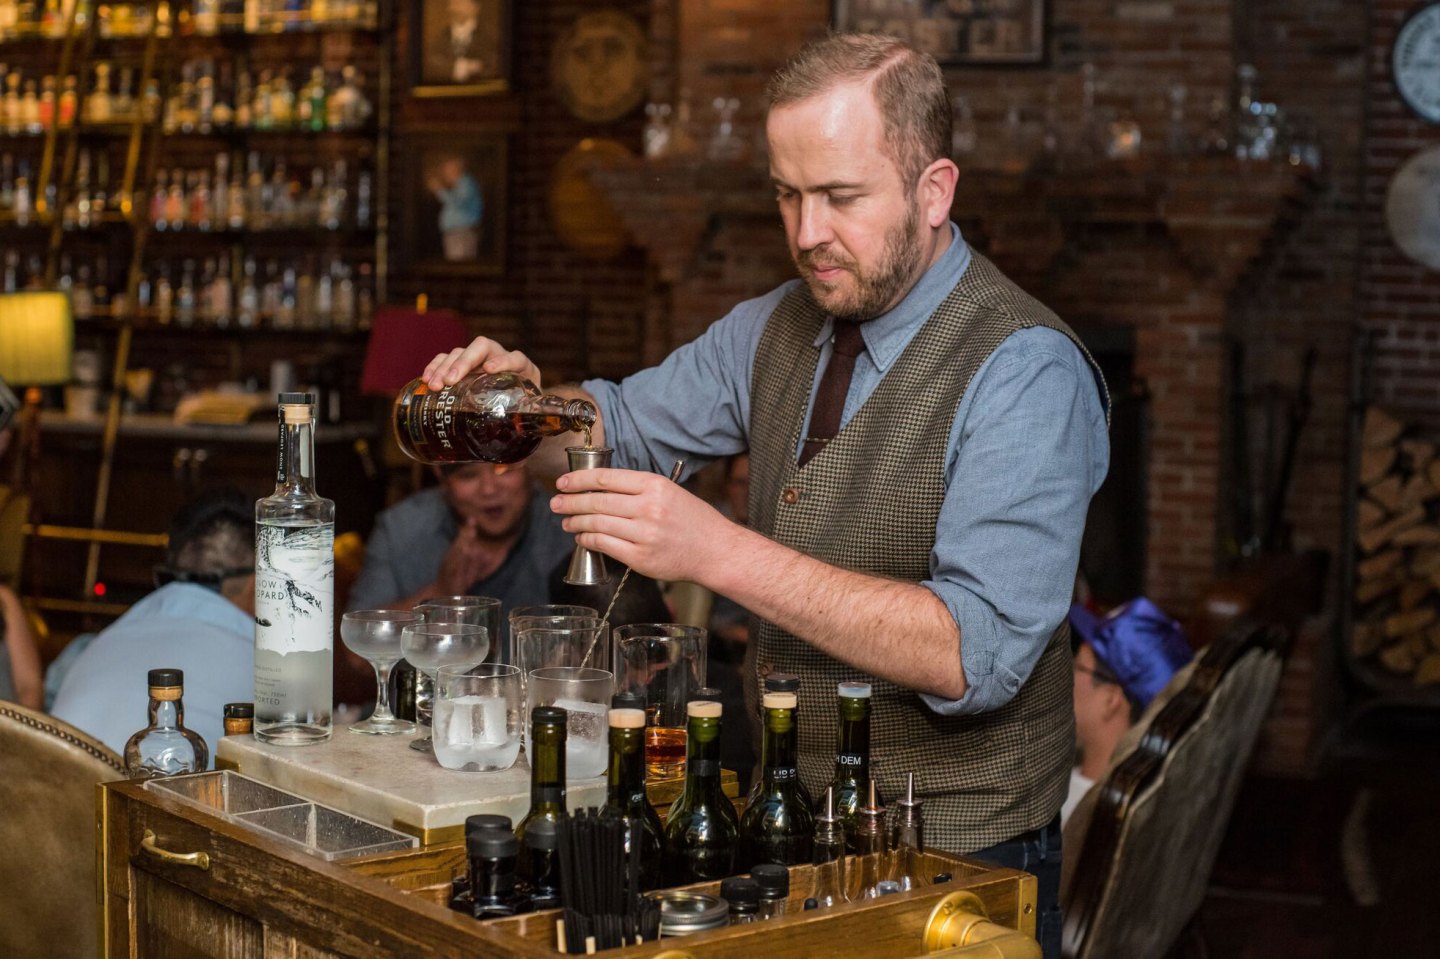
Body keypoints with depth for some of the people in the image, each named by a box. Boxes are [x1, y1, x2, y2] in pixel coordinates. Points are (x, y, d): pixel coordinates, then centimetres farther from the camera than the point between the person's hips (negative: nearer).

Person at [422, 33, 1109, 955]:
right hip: (788, 825, 7)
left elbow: (976, 654, -29)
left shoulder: (1026, 372, -20)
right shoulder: (779, 327, 3)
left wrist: (720, 552, -34)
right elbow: (625, 424, 16)